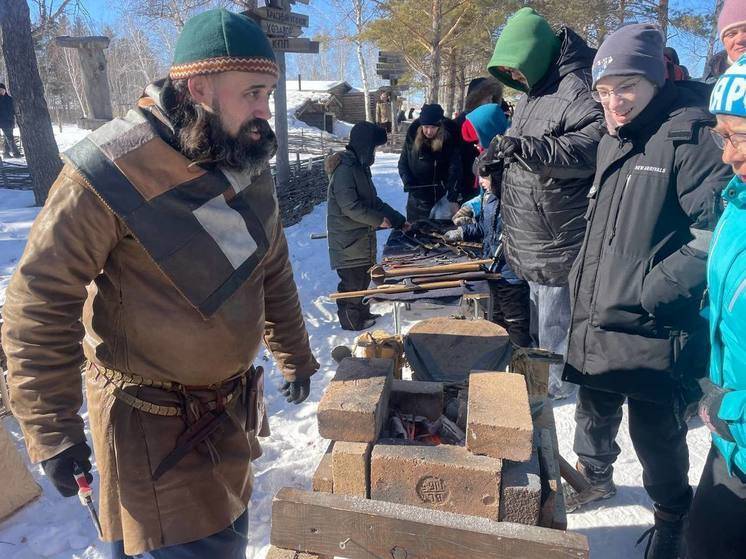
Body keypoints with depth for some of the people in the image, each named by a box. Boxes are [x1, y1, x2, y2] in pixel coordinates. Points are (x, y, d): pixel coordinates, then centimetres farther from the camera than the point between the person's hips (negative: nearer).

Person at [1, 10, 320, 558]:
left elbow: (272, 270, 10)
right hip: (151, 414, -6)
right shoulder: (110, 170, -22)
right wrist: (52, 429, -16)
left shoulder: (250, 165, -2)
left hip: (230, 402, 7)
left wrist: (294, 356, 17)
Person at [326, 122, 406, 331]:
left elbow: (373, 200, 17)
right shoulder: (344, 169, -19)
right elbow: (350, 206, -25)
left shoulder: (360, 166, 13)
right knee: (352, 280, 2)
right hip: (348, 239, -9)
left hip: (363, 237, 9)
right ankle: (351, 320, 15)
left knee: (363, 276, 18)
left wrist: (400, 220, 13)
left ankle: (361, 312, 33)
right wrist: (379, 220, -17)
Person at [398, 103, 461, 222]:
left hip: (441, 199, -2)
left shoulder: (449, 140, -13)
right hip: (417, 200, 3)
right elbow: (403, 163, 4)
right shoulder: (412, 137, -6)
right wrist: (409, 183, -13)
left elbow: (455, 170, -15)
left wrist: (453, 198, -24)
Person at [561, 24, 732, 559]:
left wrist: (654, 288, -23)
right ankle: (595, 476, 50)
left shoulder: (688, 137, -15)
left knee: (657, 435, 8)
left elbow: (720, 229, -22)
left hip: (651, 333, -7)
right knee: (595, 414, 24)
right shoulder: (613, 143, 11)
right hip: (595, 324, 8)